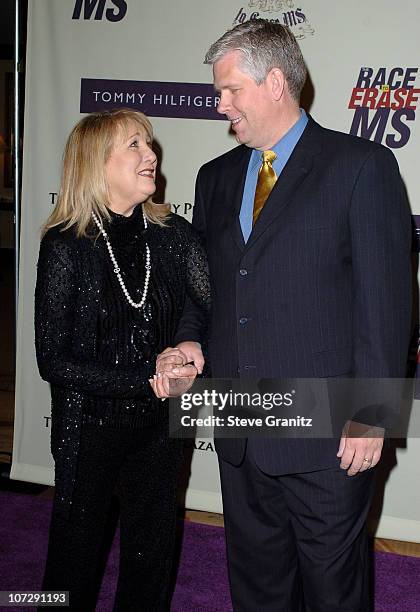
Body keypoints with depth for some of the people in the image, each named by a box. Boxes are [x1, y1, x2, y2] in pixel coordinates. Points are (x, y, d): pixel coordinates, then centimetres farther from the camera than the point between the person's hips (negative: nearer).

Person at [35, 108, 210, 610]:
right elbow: (53, 360, -14)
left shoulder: (173, 235, -2)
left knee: (151, 559, 16)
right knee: (76, 557, 16)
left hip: (159, 427, 3)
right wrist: (147, 379, -18)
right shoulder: (66, 246, -11)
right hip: (89, 431, -3)